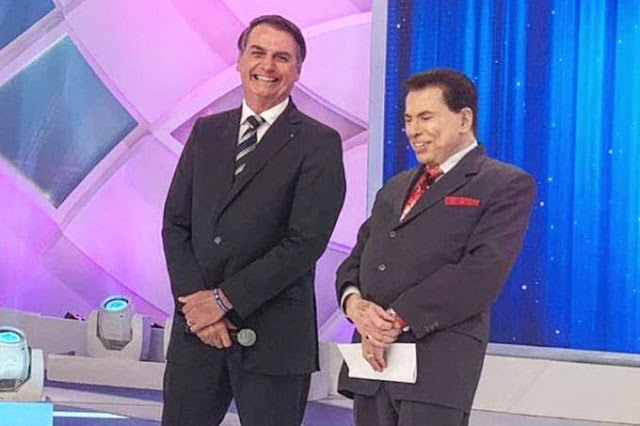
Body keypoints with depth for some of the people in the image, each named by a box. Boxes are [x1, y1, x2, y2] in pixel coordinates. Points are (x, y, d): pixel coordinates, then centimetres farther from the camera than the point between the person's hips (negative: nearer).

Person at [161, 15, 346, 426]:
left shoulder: (319, 143, -3)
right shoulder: (206, 131, 12)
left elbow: (306, 241, -12)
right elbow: (175, 223, 9)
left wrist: (225, 299, -12)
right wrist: (197, 299, -6)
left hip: (272, 334, -4)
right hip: (197, 329, 4)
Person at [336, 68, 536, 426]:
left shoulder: (507, 185, 0)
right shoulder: (395, 188, 24)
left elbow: (483, 271, -13)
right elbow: (357, 257, 19)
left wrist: (397, 320, -15)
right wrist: (353, 302, -5)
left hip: (436, 363, -6)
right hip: (371, 356, 6)